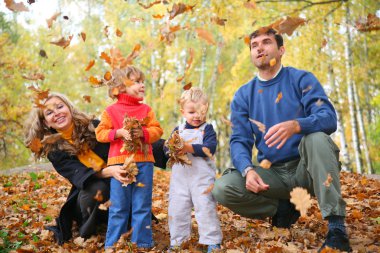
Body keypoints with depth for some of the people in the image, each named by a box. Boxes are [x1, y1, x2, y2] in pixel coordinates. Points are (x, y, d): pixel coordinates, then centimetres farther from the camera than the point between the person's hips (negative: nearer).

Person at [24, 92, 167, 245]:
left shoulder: (94, 127, -7)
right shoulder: (54, 151, -8)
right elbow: (79, 175, -22)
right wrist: (108, 172, -41)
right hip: (88, 191, -2)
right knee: (96, 188, -36)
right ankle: (87, 230, -6)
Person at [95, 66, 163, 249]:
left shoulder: (146, 109, 8)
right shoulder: (111, 111, 3)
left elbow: (157, 130, 3)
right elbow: (100, 133, 1)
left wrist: (143, 133, -15)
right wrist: (118, 133, -14)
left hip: (144, 162, 2)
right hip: (119, 162, -2)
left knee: (142, 206, 7)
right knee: (118, 207, 5)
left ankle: (142, 243, 17)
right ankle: (112, 244, 16)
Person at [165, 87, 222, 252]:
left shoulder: (207, 129, 0)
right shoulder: (178, 130, 12)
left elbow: (210, 148, -15)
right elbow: (166, 147, 3)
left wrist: (190, 148, -26)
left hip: (202, 178, -4)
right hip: (180, 177, 4)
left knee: (206, 209, -3)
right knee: (177, 209, 9)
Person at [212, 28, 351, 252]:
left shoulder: (302, 79, -2)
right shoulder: (243, 95, 6)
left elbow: (329, 119, -17)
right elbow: (239, 141, -1)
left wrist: (295, 125, -39)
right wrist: (248, 170, -24)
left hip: (306, 169, -2)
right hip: (272, 174, 3)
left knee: (316, 138, -34)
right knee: (223, 189, -22)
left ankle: (337, 227, -31)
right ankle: (283, 209, 2)